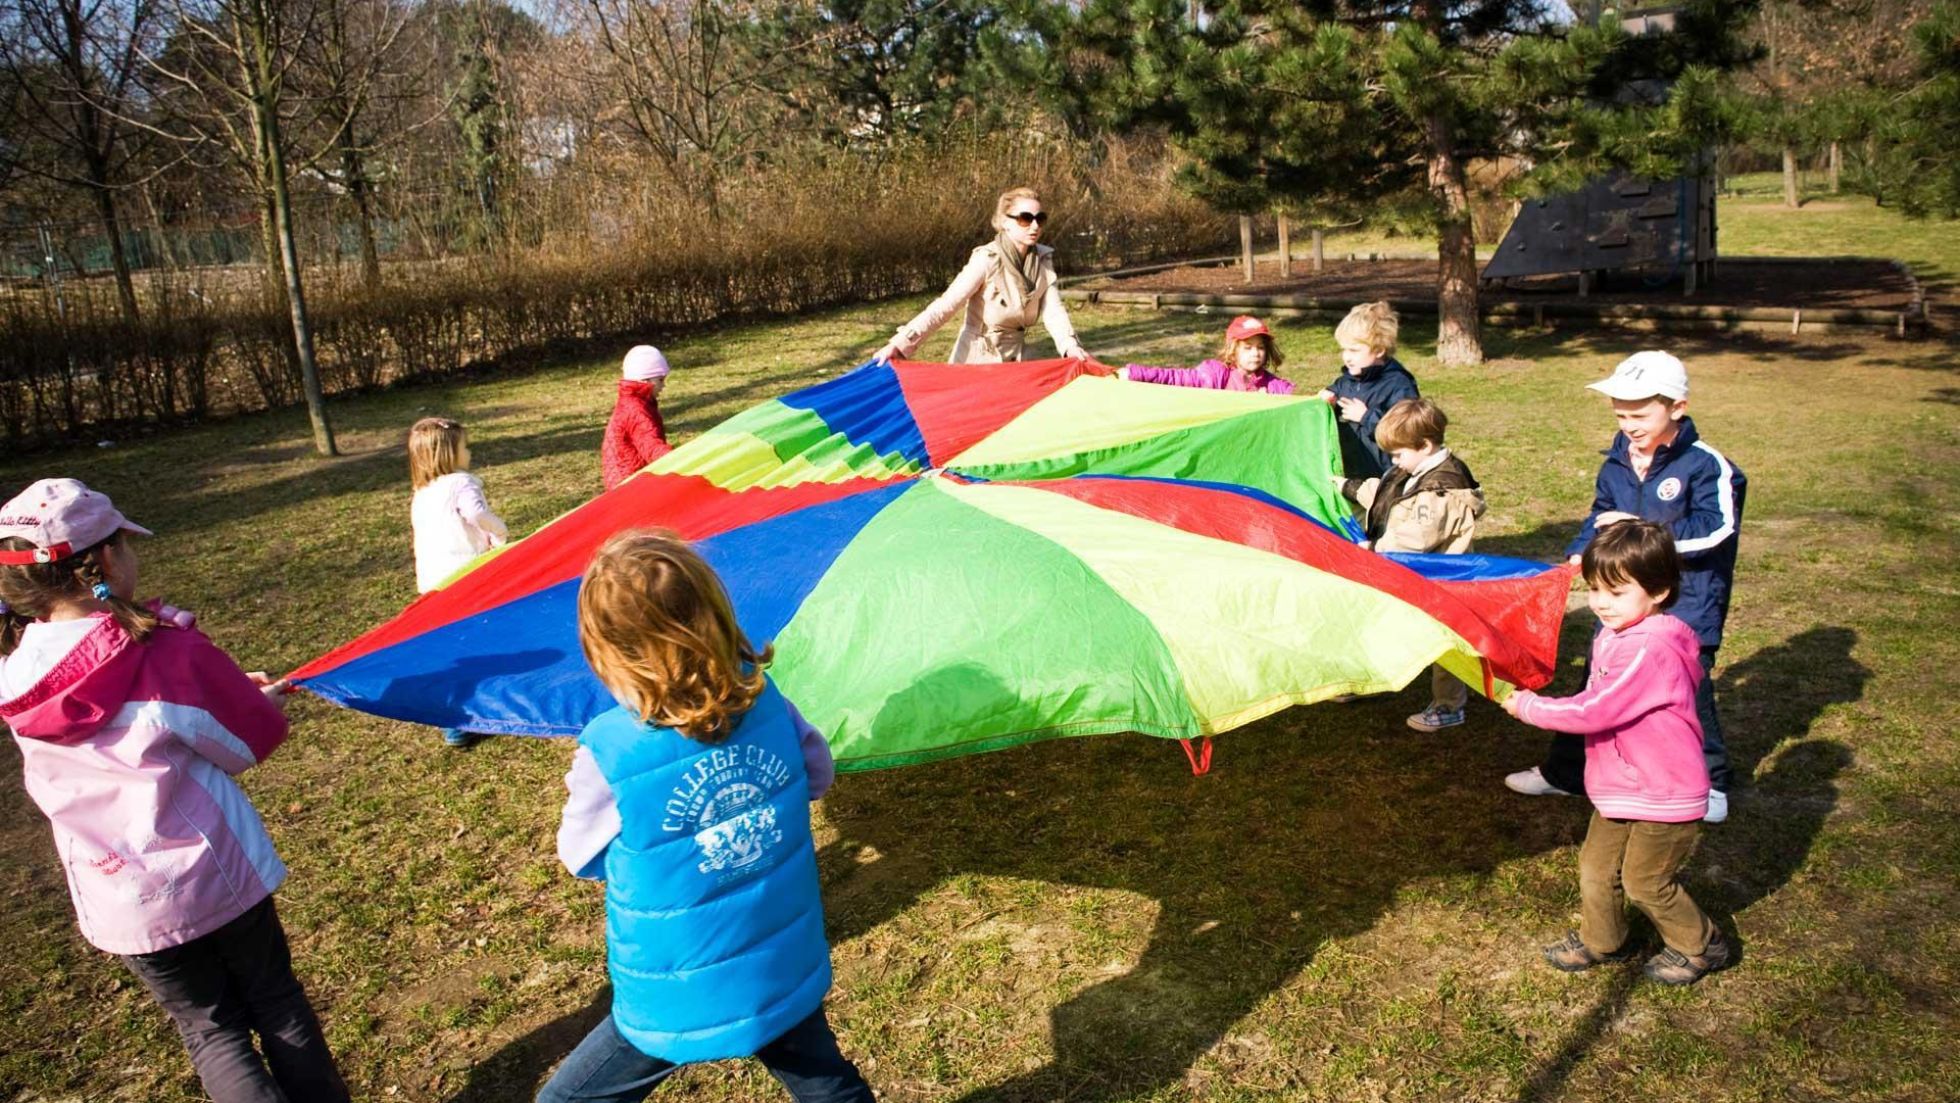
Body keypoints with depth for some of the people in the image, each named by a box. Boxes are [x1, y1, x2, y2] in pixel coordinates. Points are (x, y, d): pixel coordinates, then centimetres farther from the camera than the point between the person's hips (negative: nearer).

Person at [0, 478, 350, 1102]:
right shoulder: (167, 650, -22)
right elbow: (252, 740, -10)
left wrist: (236, 690, 13)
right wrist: (260, 700, 12)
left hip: (120, 903, 3)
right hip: (218, 871, -3)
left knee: (211, 1032, 18)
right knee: (277, 1005, 19)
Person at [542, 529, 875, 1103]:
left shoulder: (609, 753, -23)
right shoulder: (768, 703, -13)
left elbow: (580, 859, -4)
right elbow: (818, 775, 6)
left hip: (678, 1004, -3)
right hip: (791, 976, 4)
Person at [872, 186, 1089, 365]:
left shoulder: (1043, 259, -3)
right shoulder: (987, 260, -20)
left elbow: (1054, 310, -9)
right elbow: (944, 306, -27)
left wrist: (1071, 347, -28)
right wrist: (900, 343, -37)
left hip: (1015, 358, 5)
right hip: (977, 360, -5)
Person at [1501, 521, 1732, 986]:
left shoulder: (1650, 650, -29)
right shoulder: (1615, 635, 2)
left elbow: (1592, 711, -31)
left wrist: (1528, 706, -20)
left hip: (1663, 796, -9)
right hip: (1620, 790, 9)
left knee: (1645, 882, 9)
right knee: (1596, 868, 17)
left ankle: (1700, 946, 32)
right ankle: (1599, 940, 36)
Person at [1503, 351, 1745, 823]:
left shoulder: (1706, 466, -15)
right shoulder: (1617, 462, 4)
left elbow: (1715, 530, -22)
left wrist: (1642, 529, -24)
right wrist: (1580, 554, 0)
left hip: (1685, 605, -5)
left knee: (1688, 690, 5)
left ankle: (1711, 781, 28)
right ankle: (1565, 771, 25)